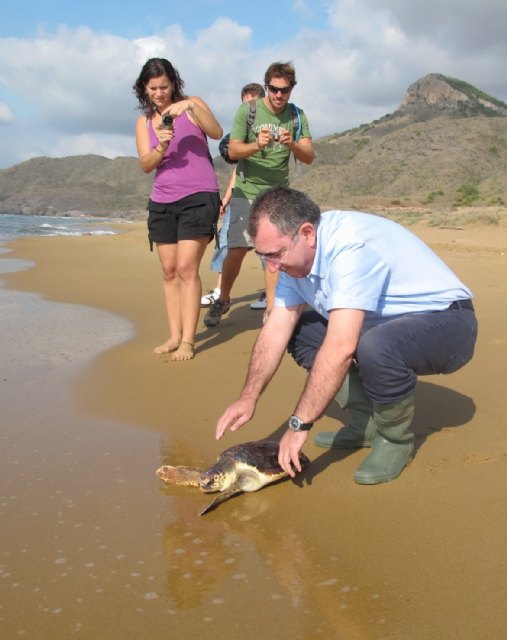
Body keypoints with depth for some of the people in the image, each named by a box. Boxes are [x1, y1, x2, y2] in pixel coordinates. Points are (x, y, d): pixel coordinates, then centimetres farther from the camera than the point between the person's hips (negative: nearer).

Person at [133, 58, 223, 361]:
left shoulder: (192, 104, 3)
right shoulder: (144, 122, 12)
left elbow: (217, 133, -13)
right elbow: (146, 164, 1)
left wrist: (191, 109, -25)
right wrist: (160, 147, -18)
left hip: (198, 196, -5)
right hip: (162, 201, 5)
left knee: (186, 268, -13)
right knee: (169, 271, 5)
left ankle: (188, 341, -11)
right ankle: (174, 336, 12)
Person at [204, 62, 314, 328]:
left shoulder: (297, 116, 3)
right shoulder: (248, 110, -4)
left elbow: (309, 157, -4)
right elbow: (233, 151, -9)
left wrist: (292, 144, -25)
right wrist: (256, 146, -28)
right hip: (247, 191, -2)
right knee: (236, 250, -8)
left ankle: (271, 310, 5)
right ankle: (223, 300, 15)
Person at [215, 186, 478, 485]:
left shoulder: (351, 244, -31)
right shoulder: (295, 253, -3)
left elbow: (341, 348, -37)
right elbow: (277, 328, -3)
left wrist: (300, 425, -31)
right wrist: (249, 398, -12)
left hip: (446, 323, -8)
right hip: (385, 326, 9)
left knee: (375, 348, -38)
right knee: (298, 331, -1)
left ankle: (396, 438, -8)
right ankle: (368, 423, 5)